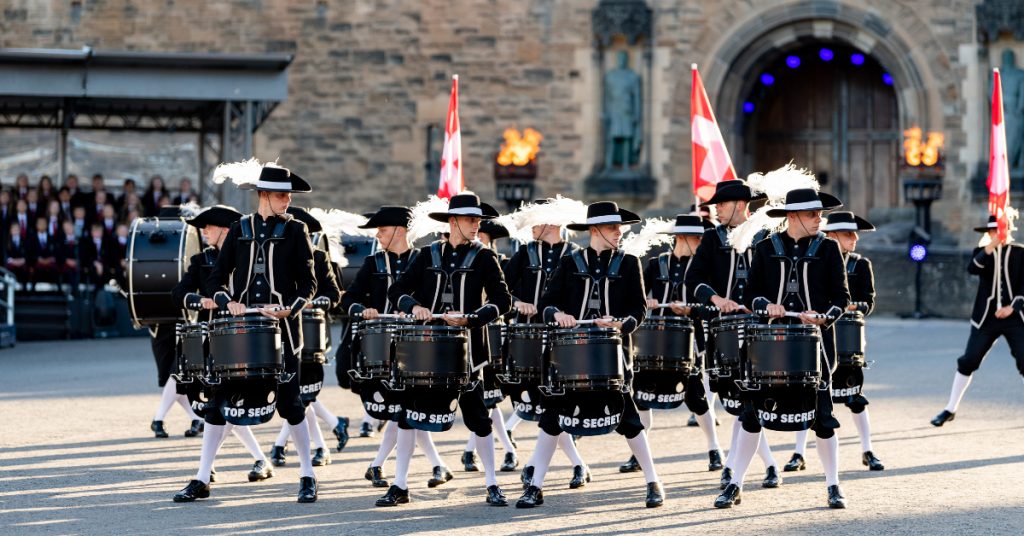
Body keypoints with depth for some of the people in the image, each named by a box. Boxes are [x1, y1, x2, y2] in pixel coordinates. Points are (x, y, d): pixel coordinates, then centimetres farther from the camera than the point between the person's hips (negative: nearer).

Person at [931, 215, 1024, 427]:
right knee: (968, 362, 2)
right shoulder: (983, 251, 7)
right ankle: (951, 409, 12)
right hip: (986, 318, 2)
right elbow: (972, 268, -15)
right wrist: (990, 247, -24)